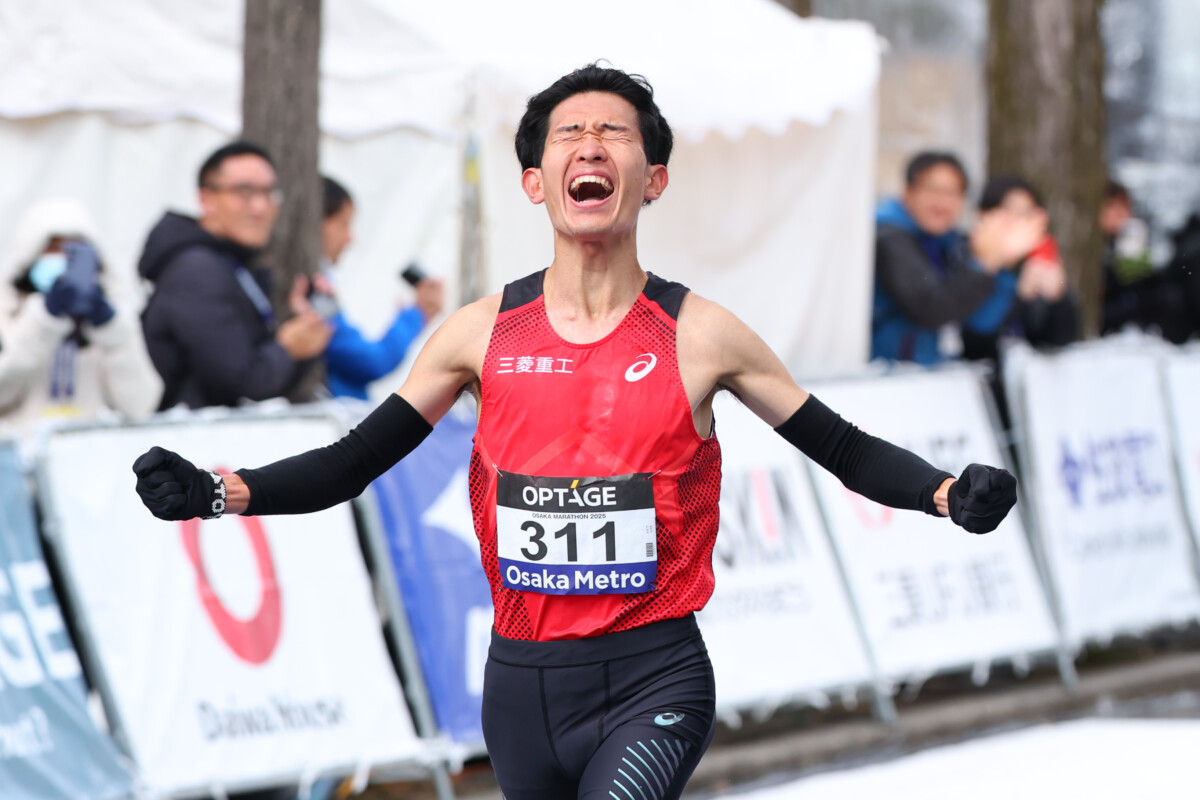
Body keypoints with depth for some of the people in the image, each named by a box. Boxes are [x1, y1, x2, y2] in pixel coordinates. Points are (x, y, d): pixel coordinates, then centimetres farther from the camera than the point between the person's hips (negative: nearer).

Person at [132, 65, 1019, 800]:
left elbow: (846, 450, 2)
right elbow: (350, 464, 6)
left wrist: (949, 494, -17)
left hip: (654, 681, -3)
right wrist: (221, 493, -9)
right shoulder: (482, 334, 2)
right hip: (522, 679, 3)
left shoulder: (699, 335, -3)